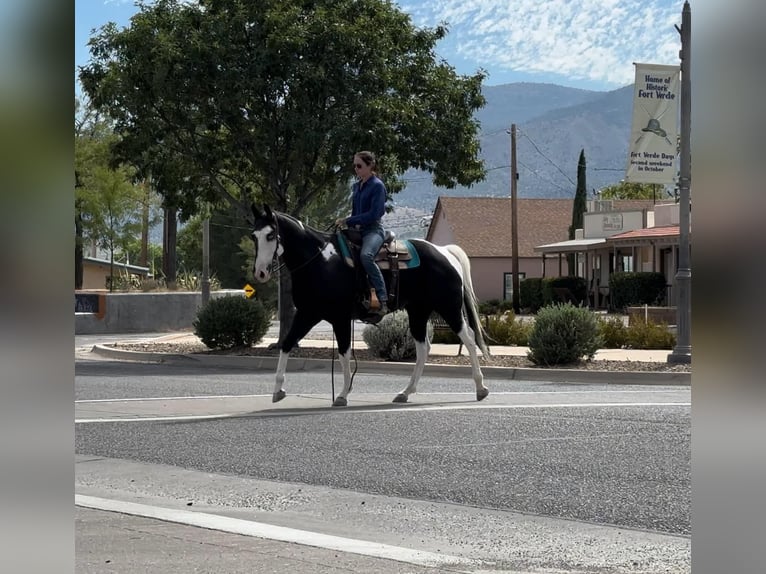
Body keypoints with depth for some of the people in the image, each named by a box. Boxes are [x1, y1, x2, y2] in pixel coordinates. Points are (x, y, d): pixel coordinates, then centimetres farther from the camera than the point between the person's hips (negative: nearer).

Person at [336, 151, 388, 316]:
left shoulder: (377, 186, -7)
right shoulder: (356, 186, 17)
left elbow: (374, 214, -16)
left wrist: (348, 221, -16)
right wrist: (347, 223, 0)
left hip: (373, 230, -9)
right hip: (357, 230, 9)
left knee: (366, 255, -38)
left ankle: (383, 300, -37)